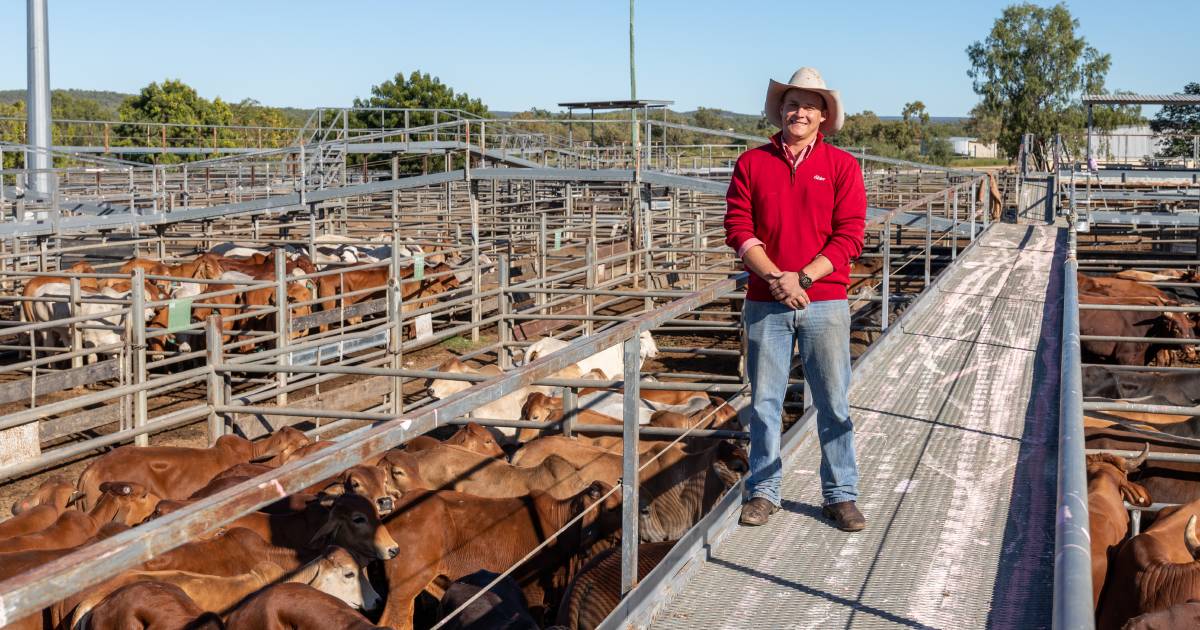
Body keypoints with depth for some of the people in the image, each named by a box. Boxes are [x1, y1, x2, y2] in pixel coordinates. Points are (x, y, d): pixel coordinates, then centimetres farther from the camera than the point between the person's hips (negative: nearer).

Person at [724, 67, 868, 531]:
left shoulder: (841, 166, 3)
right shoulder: (751, 163, 6)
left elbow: (850, 235, -4)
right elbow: (738, 228, 0)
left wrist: (802, 278, -13)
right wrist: (775, 277, -13)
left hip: (824, 302, -1)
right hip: (765, 303, 1)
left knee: (833, 403, 4)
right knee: (764, 402, 7)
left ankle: (840, 495, 14)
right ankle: (763, 492, 18)